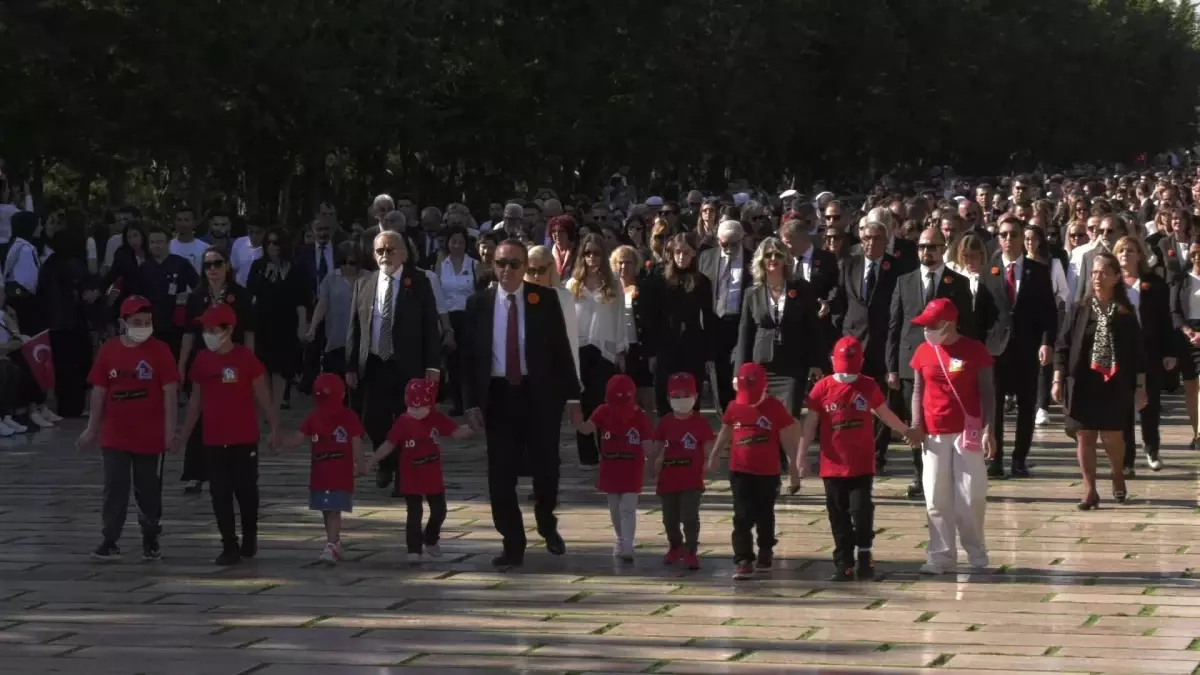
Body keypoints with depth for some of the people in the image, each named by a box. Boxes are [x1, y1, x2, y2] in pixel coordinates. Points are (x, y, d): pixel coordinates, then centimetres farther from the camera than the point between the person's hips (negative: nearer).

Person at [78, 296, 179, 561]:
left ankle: (150, 540, 23)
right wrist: (92, 429, 7)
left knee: (149, 490, 9)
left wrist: (170, 429, -11)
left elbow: (170, 391, -7)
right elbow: (99, 391, 6)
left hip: (150, 435, -2)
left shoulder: (160, 351, -7)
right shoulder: (108, 350, 1)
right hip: (114, 435, 2)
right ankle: (110, 540, 6)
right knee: (115, 488, 1)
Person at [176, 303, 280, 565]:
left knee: (246, 489, 4)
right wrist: (184, 434, 12)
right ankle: (230, 546, 9)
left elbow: (262, 395, -4)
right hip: (213, 440, 4)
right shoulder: (202, 360, 4)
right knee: (220, 493, 3)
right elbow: (196, 400, 12)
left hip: (244, 439, -4)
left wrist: (274, 427, -7)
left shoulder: (245, 357, -8)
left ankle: (249, 536, 26)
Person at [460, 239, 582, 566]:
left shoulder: (545, 299, -1)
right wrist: (471, 402, -3)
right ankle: (513, 545, 9)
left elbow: (562, 349, 0)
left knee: (545, 466, 6)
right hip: (498, 395, 1)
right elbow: (469, 356, 4)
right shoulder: (479, 303, 2)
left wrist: (572, 396, -4)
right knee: (501, 474, 1)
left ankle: (547, 525, 35)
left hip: (540, 394, -1)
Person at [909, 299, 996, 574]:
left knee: (971, 497, -1)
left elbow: (987, 393, -3)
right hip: (934, 434, 3)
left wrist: (989, 430, -9)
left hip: (968, 432, -3)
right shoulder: (923, 352, 4)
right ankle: (942, 556, 9)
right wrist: (916, 425, -4)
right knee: (937, 499, 4)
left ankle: (977, 556, 12)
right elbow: (918, 390, 9)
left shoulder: (974, 350, -5)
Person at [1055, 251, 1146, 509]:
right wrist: (1058, 380, -4)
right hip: (1083, 382, 1)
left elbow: (1137, 352, 3)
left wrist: (1140, 386, 1)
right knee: (1084, 436, 1)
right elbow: (1063, 346, 1)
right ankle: (1090, 492, 8)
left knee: (1112, 437, -2)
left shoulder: (1125, 313, 0)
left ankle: (1118, 478, 27)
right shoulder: (1081, 309, 1)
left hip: (1115, 385, -1)